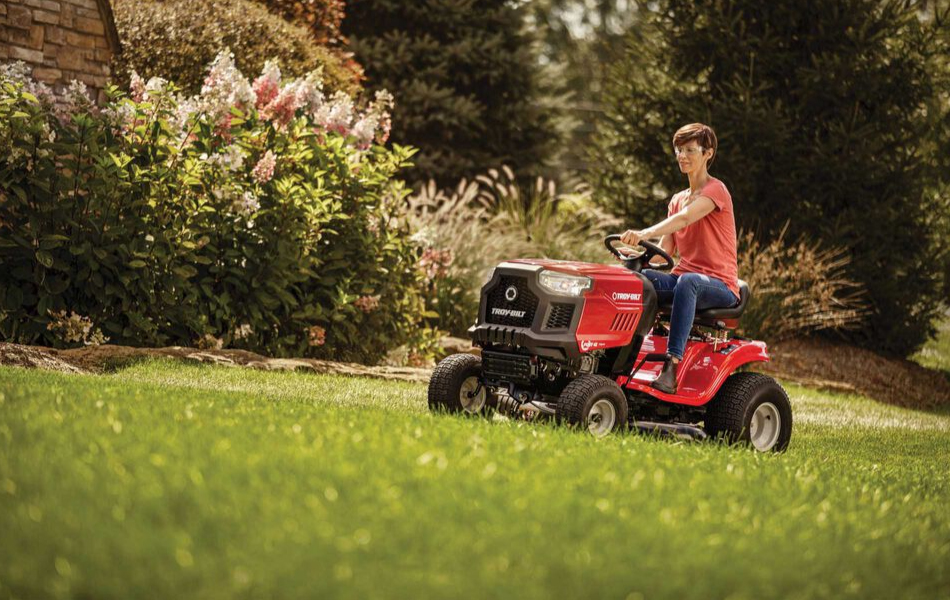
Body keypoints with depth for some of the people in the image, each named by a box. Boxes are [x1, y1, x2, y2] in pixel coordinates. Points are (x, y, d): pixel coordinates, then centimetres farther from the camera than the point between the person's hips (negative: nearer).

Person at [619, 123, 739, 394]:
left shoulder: (715, 190, -5)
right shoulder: (677, 199, 19)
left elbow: (684, 218, -25)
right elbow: (664, 251, 11)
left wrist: (645, 233, -42)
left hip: (719, 286, -6)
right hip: (682, 278, 6)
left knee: (687, 281, -41)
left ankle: (671, 367, -49)